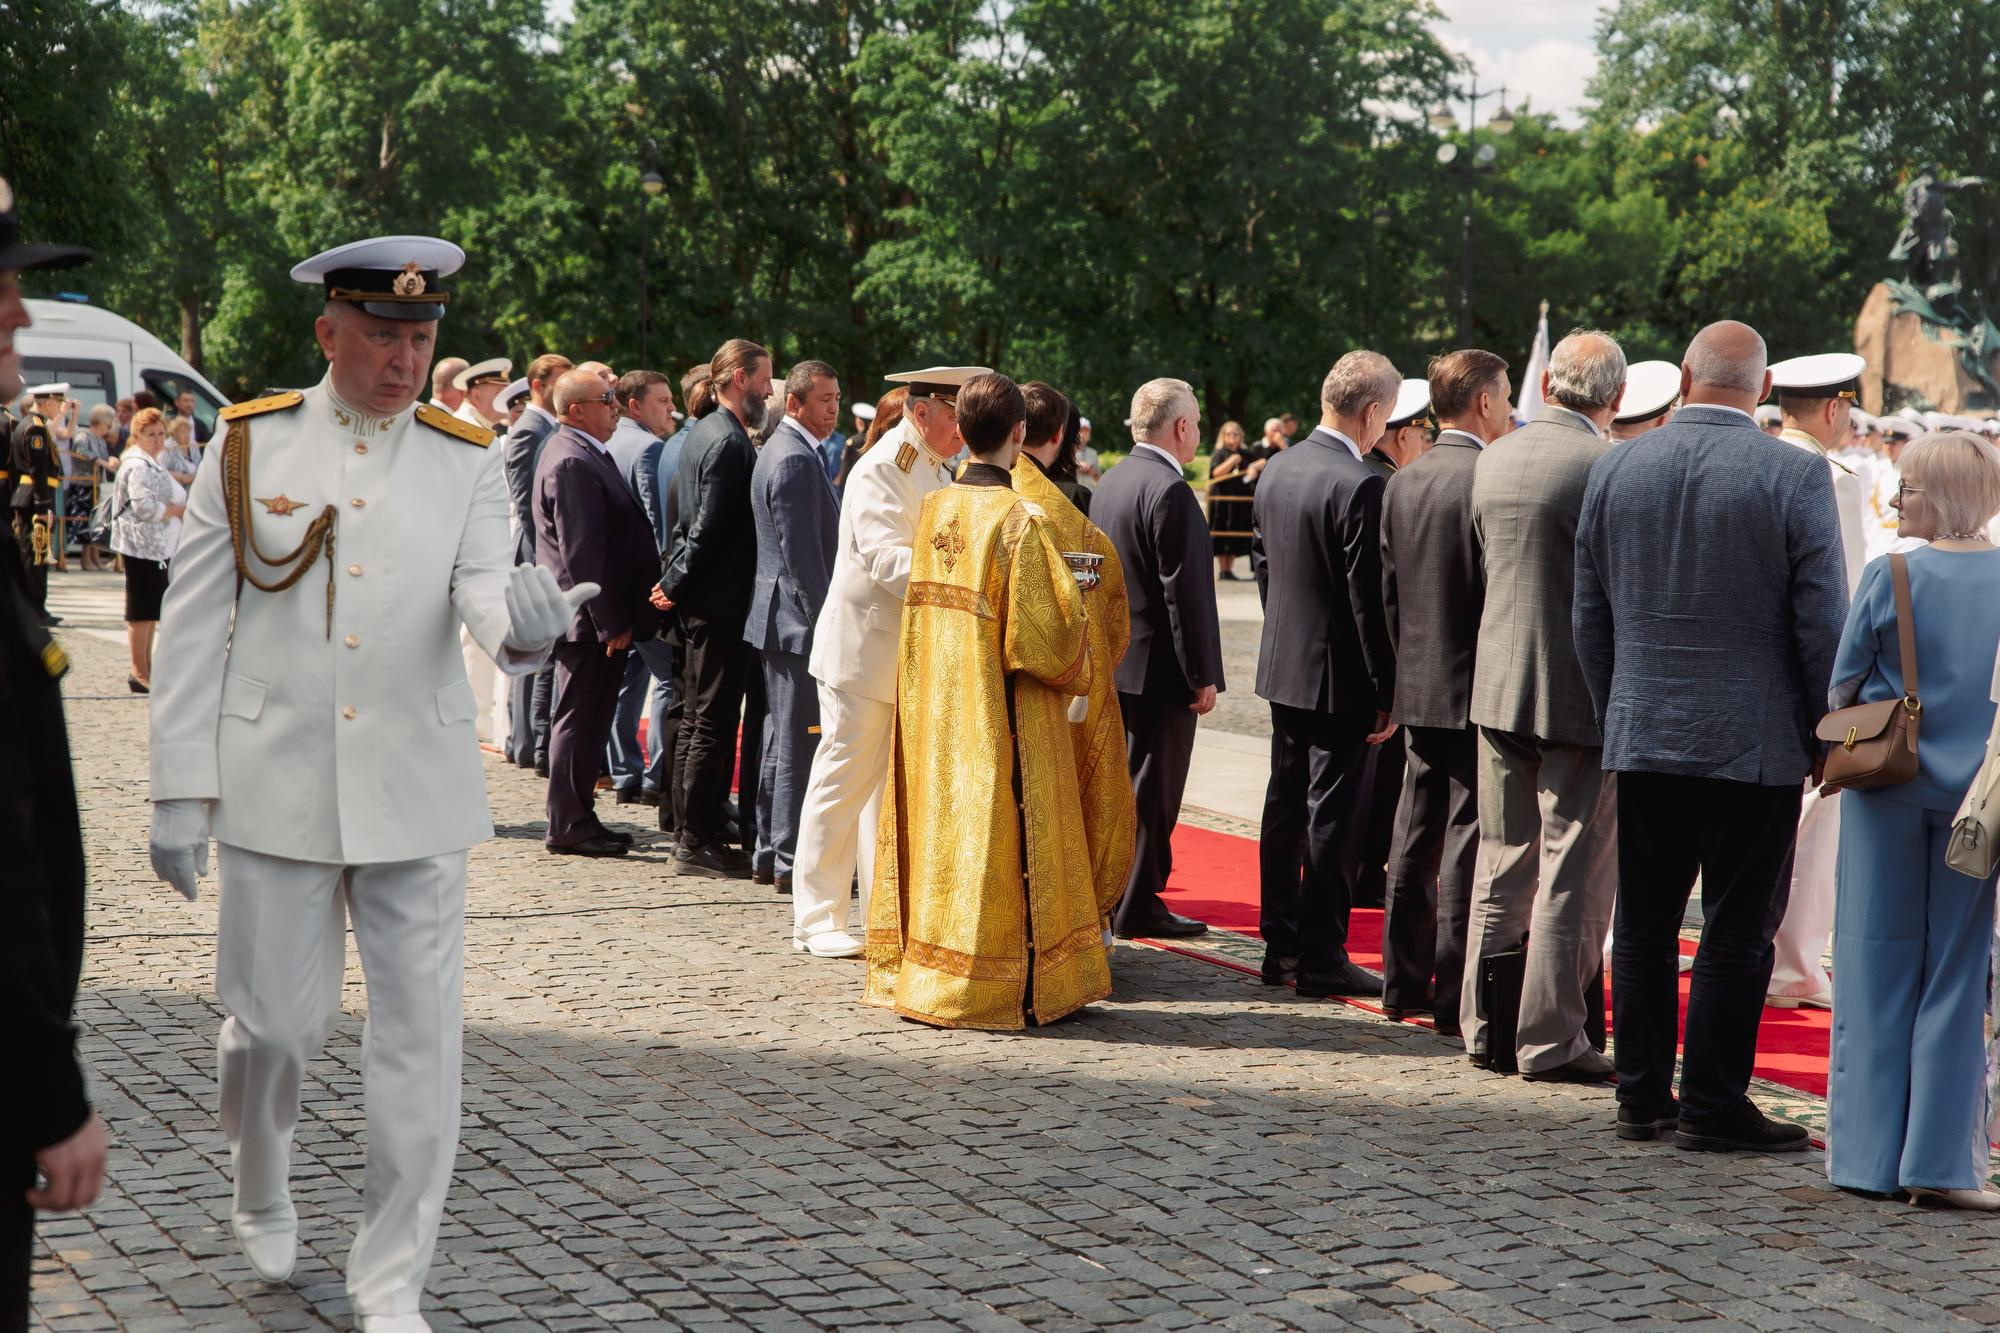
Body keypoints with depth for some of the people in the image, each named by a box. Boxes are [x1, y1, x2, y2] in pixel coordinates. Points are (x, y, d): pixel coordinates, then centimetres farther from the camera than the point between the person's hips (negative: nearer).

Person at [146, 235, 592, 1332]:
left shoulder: (466, 460, 4)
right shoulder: (249, 446, 1)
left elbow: (479, 584, -11)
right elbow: (193, 629, 2)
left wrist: (518, 618, -36)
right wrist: (180, 791, -3)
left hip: (416, 792, 1)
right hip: (276, 787, -1)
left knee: (420, 1043, 0)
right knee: (273, 1023, 6)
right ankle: (261, 1192, 38)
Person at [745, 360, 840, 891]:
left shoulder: (779, 450, 16)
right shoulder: (797, 460, -17)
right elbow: (803, 553, -21)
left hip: (779, 620, 11)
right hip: (799, 621, -11)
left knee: (782, 741, 15)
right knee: (800, 743, -6)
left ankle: (767, 855, 21)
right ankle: (792, 862, -3)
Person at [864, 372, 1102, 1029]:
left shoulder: (933, 511, 3)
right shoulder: (1018, 521, -17)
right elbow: (1047, 630, -17)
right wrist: (1076, 668, 2)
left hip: (931, 709, 7)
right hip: (1002, 717, -7)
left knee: (939, 834, 14)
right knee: (999, 840, 1)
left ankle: (918, 971, 20)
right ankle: (996, 986, 6)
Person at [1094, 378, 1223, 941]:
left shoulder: (1110, 482, 9)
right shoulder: (1171, 492, -19)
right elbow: (1185, 591, -21)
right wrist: (1202, 675, -16)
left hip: (1114, 659, 9)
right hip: (1158, 667, -9)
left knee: (1121, 781, 17)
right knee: (1152, 789, 0)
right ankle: (1139, 905, 6)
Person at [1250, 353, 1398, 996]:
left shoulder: (1277, 469, 5)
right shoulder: (1360, 487, -20)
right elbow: (1369, 600, -19)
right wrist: (1388, 691, -12)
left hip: (1282, 668, 8)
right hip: (1340, 678, -8)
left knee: (1285, 807, 14)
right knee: (1332, 815, -1)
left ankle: (1280, 945, 22)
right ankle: (1321, 957, 4)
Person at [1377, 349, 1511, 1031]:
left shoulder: (1401, 483, 9)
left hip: (1418, 688, 8)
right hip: (1476, 688, -7)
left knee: (1414, 840, 13)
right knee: (1467, 841, -3)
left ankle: (1404, 982, 20)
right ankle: (1455, 996, -1)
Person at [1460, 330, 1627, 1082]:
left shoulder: (1494, 459, 5)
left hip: (1498, 686, 6)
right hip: (1581, 693, -6)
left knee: (1502, 865, 14)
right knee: (1573, 873, 1)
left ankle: (1485, 1028, 19)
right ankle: (1552, 1039, 5)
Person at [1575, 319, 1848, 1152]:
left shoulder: (1614, 471, 4)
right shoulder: (1795, 476, -9)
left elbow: (1590, 617, 9)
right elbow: (1823, 622, -8)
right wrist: (1830, 737, 2)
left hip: (1641, 739, 4)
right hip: (1756, 740, -4)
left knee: (1645, 922, 10)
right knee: (1737, 927, 2)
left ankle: (1642, 1095, 15)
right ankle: (1712, 1104, 4)